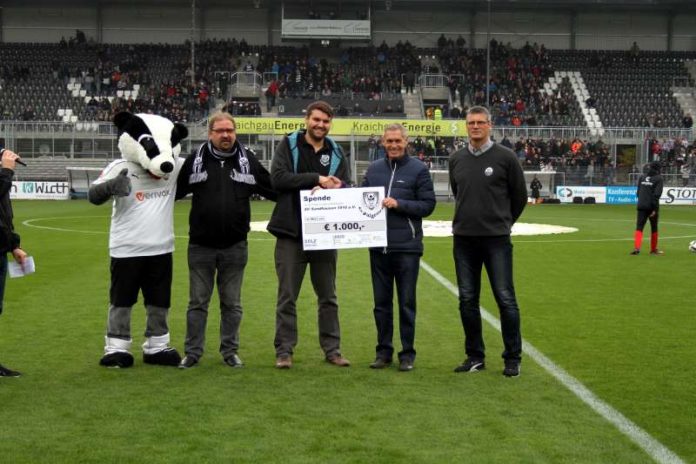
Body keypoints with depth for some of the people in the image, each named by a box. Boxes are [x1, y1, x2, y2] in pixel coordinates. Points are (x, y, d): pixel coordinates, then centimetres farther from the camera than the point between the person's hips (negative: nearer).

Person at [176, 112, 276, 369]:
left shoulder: (248, 160, 3)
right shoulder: (195, 160, 0)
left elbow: (274, 189, 8)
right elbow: (174, 190, 7)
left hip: (235, 246, 1)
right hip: (200, 245, -1)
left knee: (232, 303, 10)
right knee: (198, 302, 7)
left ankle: (230, 350, 21)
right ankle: (193, 352, 16)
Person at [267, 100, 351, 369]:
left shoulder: (336, 153, 10)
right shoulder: (288, 145, 0)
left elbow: (345, 187, 3)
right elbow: (278, 178, -13)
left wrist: (327, 190, -18)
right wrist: (316, 178, -17)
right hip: (291, 233, -3)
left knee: (328, 296, 11)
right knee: (287, 296, 3)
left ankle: (332, 349, 21)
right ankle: (284, 351, 11)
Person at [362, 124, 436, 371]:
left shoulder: (418, 169, -2)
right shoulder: (374, 169, 10)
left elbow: (428, 204, -6)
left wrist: (398, 204, -16)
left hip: (407, 246, -4)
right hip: (379, 246, 4)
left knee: (407, 302, 4)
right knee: (381, 302, 10)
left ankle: (407, 353, 13)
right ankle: (383, 351, 20)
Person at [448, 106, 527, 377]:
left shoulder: (505, 157, -4)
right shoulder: (456, 159, 8)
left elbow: (520, 196, 5)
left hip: (496, 240, -4)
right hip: (464, 240, 4)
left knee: (505, 299, -3)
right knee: (467, 300, 8)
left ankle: (513, 358, 7)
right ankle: (475, 356, 19)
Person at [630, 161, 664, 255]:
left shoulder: (642, 177, 9)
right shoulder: (658, 178, -6)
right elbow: (657, 194, -15)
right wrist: (655, 208, -15)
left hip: (641, 206, 3)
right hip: (651, 207, -3)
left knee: (639, 227, -2)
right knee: (654, 228, 12)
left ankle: (636, 247, -21)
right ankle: (653, 249, 23)